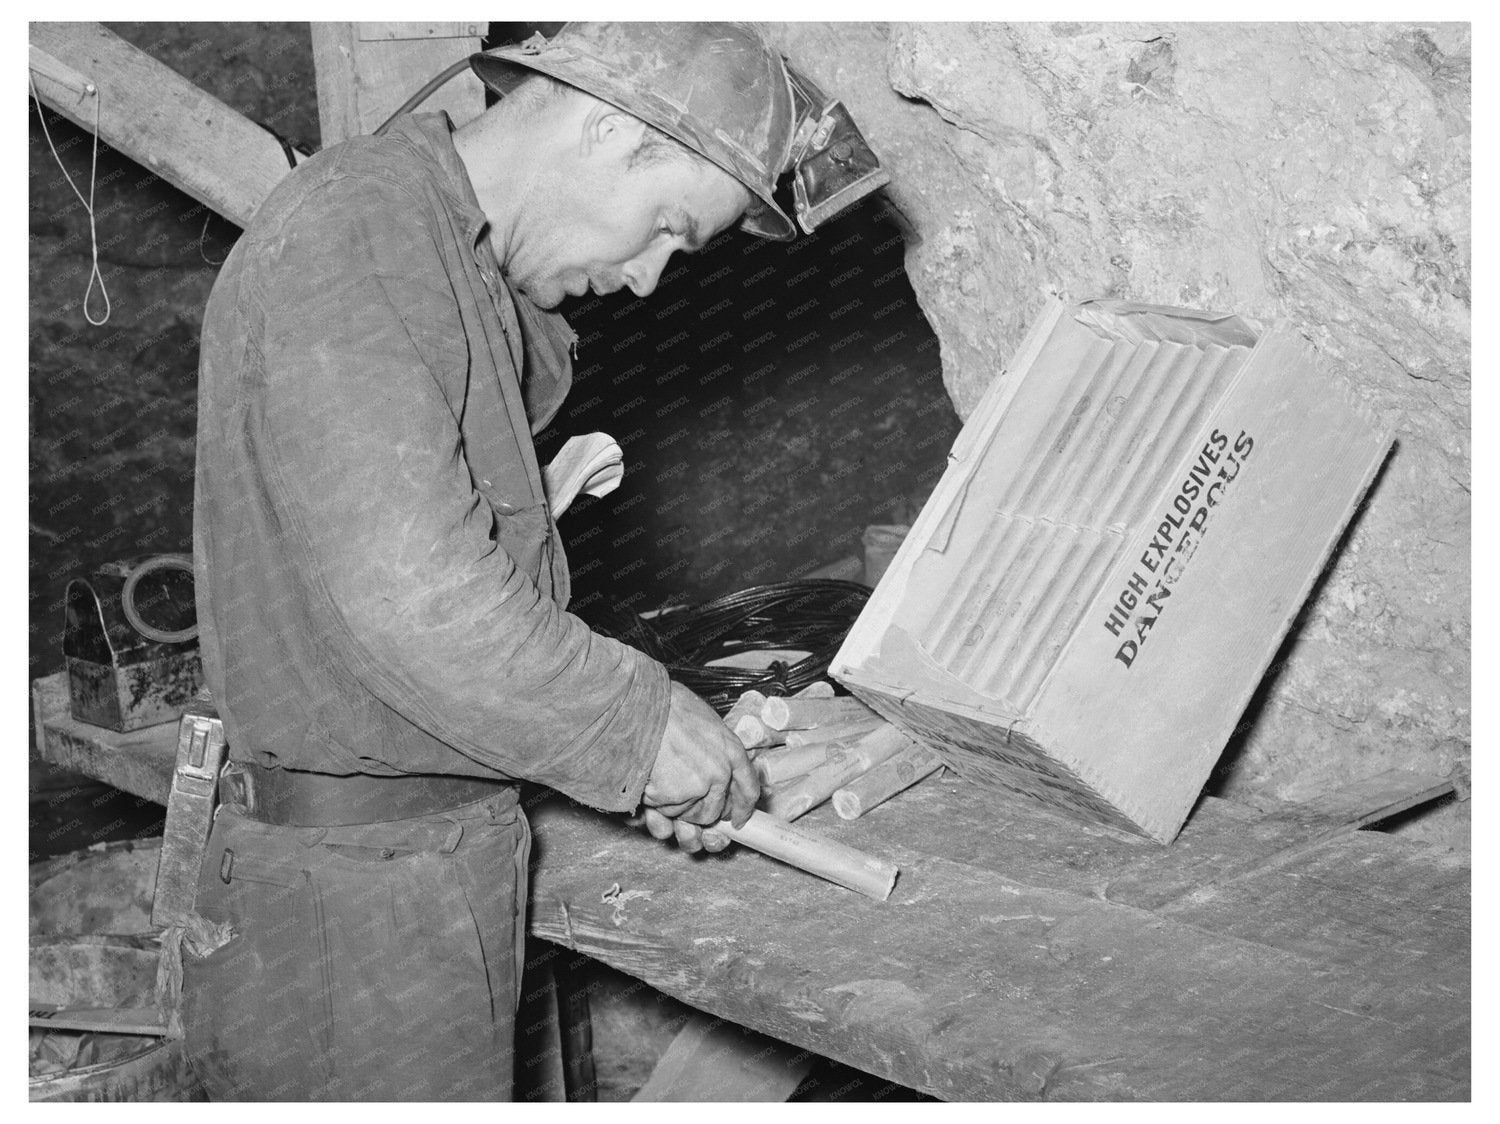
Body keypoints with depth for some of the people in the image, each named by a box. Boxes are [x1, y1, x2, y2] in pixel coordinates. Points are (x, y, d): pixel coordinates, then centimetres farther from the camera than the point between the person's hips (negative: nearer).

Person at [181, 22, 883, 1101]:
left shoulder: (461, 269, 14)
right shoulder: (348, 242, -19)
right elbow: (407, 594, -27)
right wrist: (638, 720, -16)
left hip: (439, 848, 10)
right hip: (356, 889, -10)